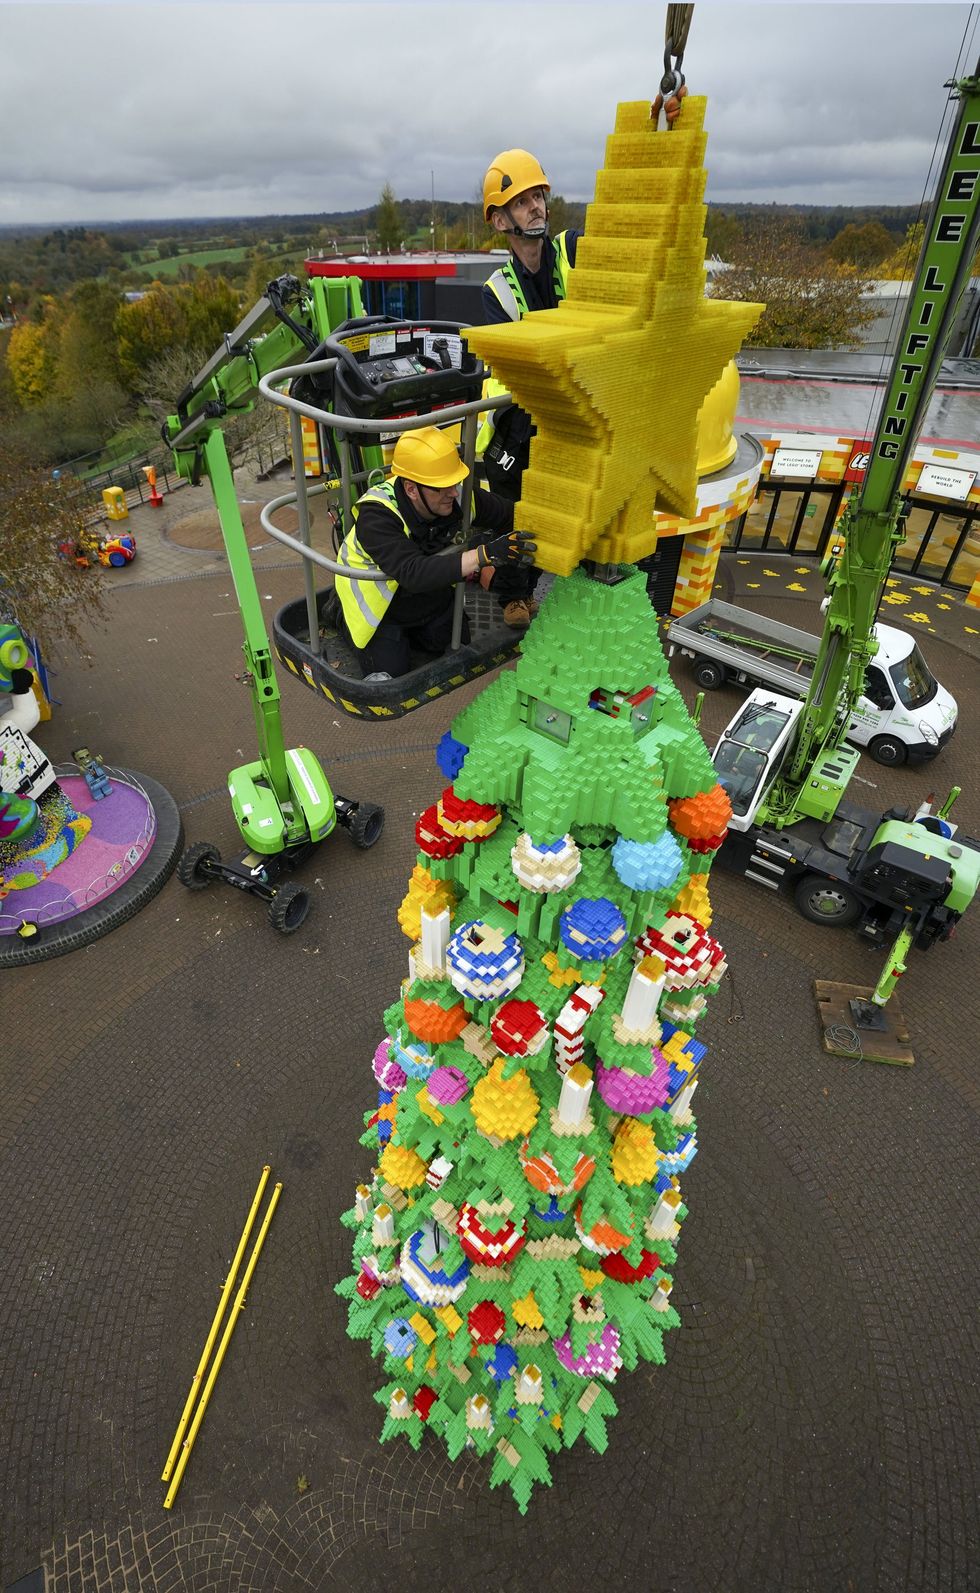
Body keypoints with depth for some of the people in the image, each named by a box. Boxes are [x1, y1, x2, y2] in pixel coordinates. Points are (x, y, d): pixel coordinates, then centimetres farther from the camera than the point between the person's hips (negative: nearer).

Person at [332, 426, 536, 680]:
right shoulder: (376, 516, -37)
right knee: (391, 675, -8)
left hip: (433, 598, 5)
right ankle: (343, 620, 18)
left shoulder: (458, 496, -22)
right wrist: (484, 555, -58)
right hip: (379, 608, -5)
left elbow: (510, 516, -11)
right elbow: (413, 572, -50)